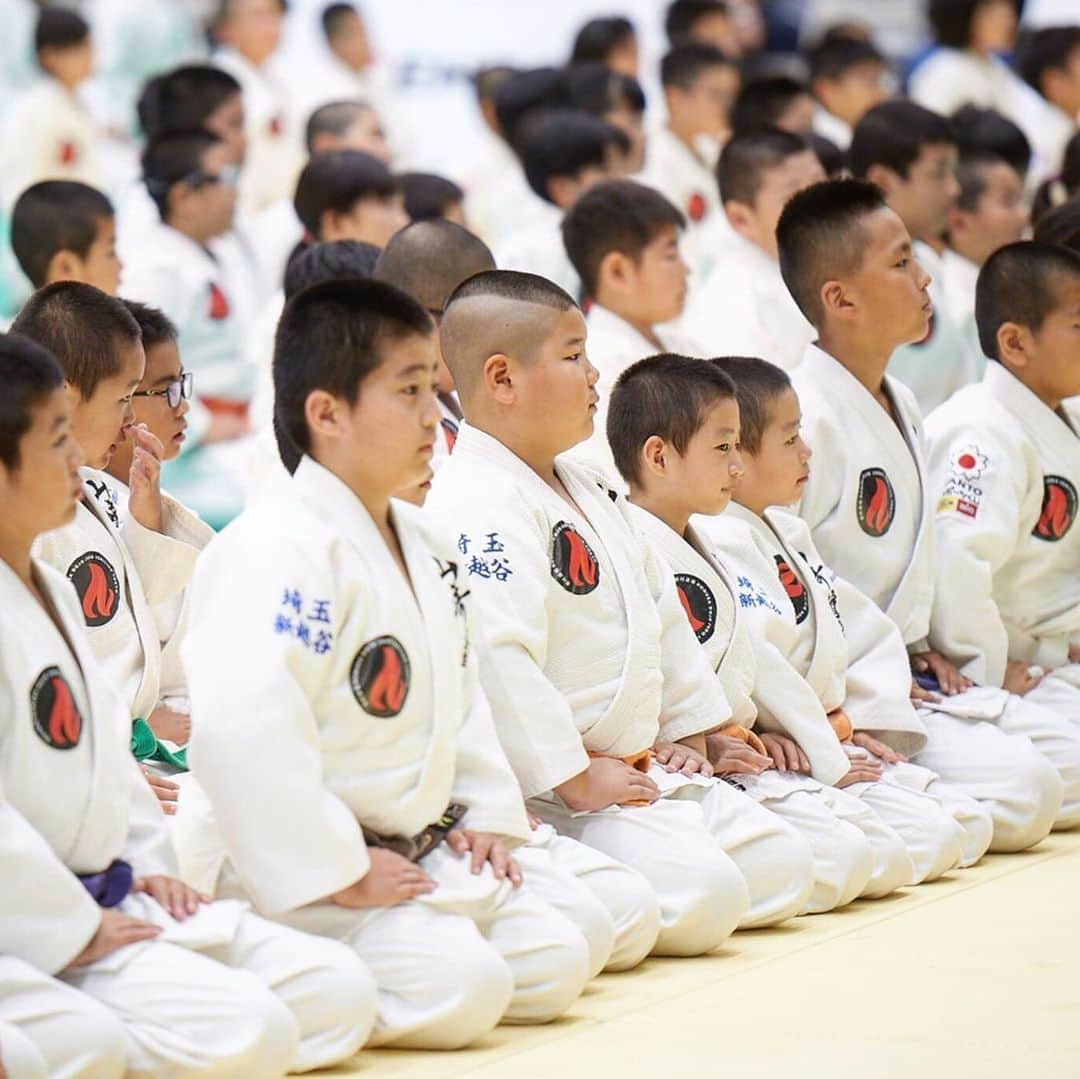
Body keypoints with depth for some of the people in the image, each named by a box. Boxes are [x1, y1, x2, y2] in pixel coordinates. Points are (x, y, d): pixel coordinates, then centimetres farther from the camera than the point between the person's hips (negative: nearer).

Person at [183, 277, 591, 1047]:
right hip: (301, 872, -10)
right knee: (460, 987, -25)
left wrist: (487, 816, 11)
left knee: (554, 964, 5)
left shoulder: (421, 546, 13)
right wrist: (339, 874, -24)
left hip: (421, 852, 10)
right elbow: (244, 731, -30)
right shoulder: (280, 551, -21)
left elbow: (461, 691, 26)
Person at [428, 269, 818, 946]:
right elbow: (498, 656, -27)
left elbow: (662, 611, 26)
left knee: (784, 866, 5)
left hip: (644, 772, 11)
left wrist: (685, 734, 17)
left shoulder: (589, 492, 18)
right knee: (702, 895, -26)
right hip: (547, 785, -11)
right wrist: (574, 778, -24)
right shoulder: (480, 505, -18)